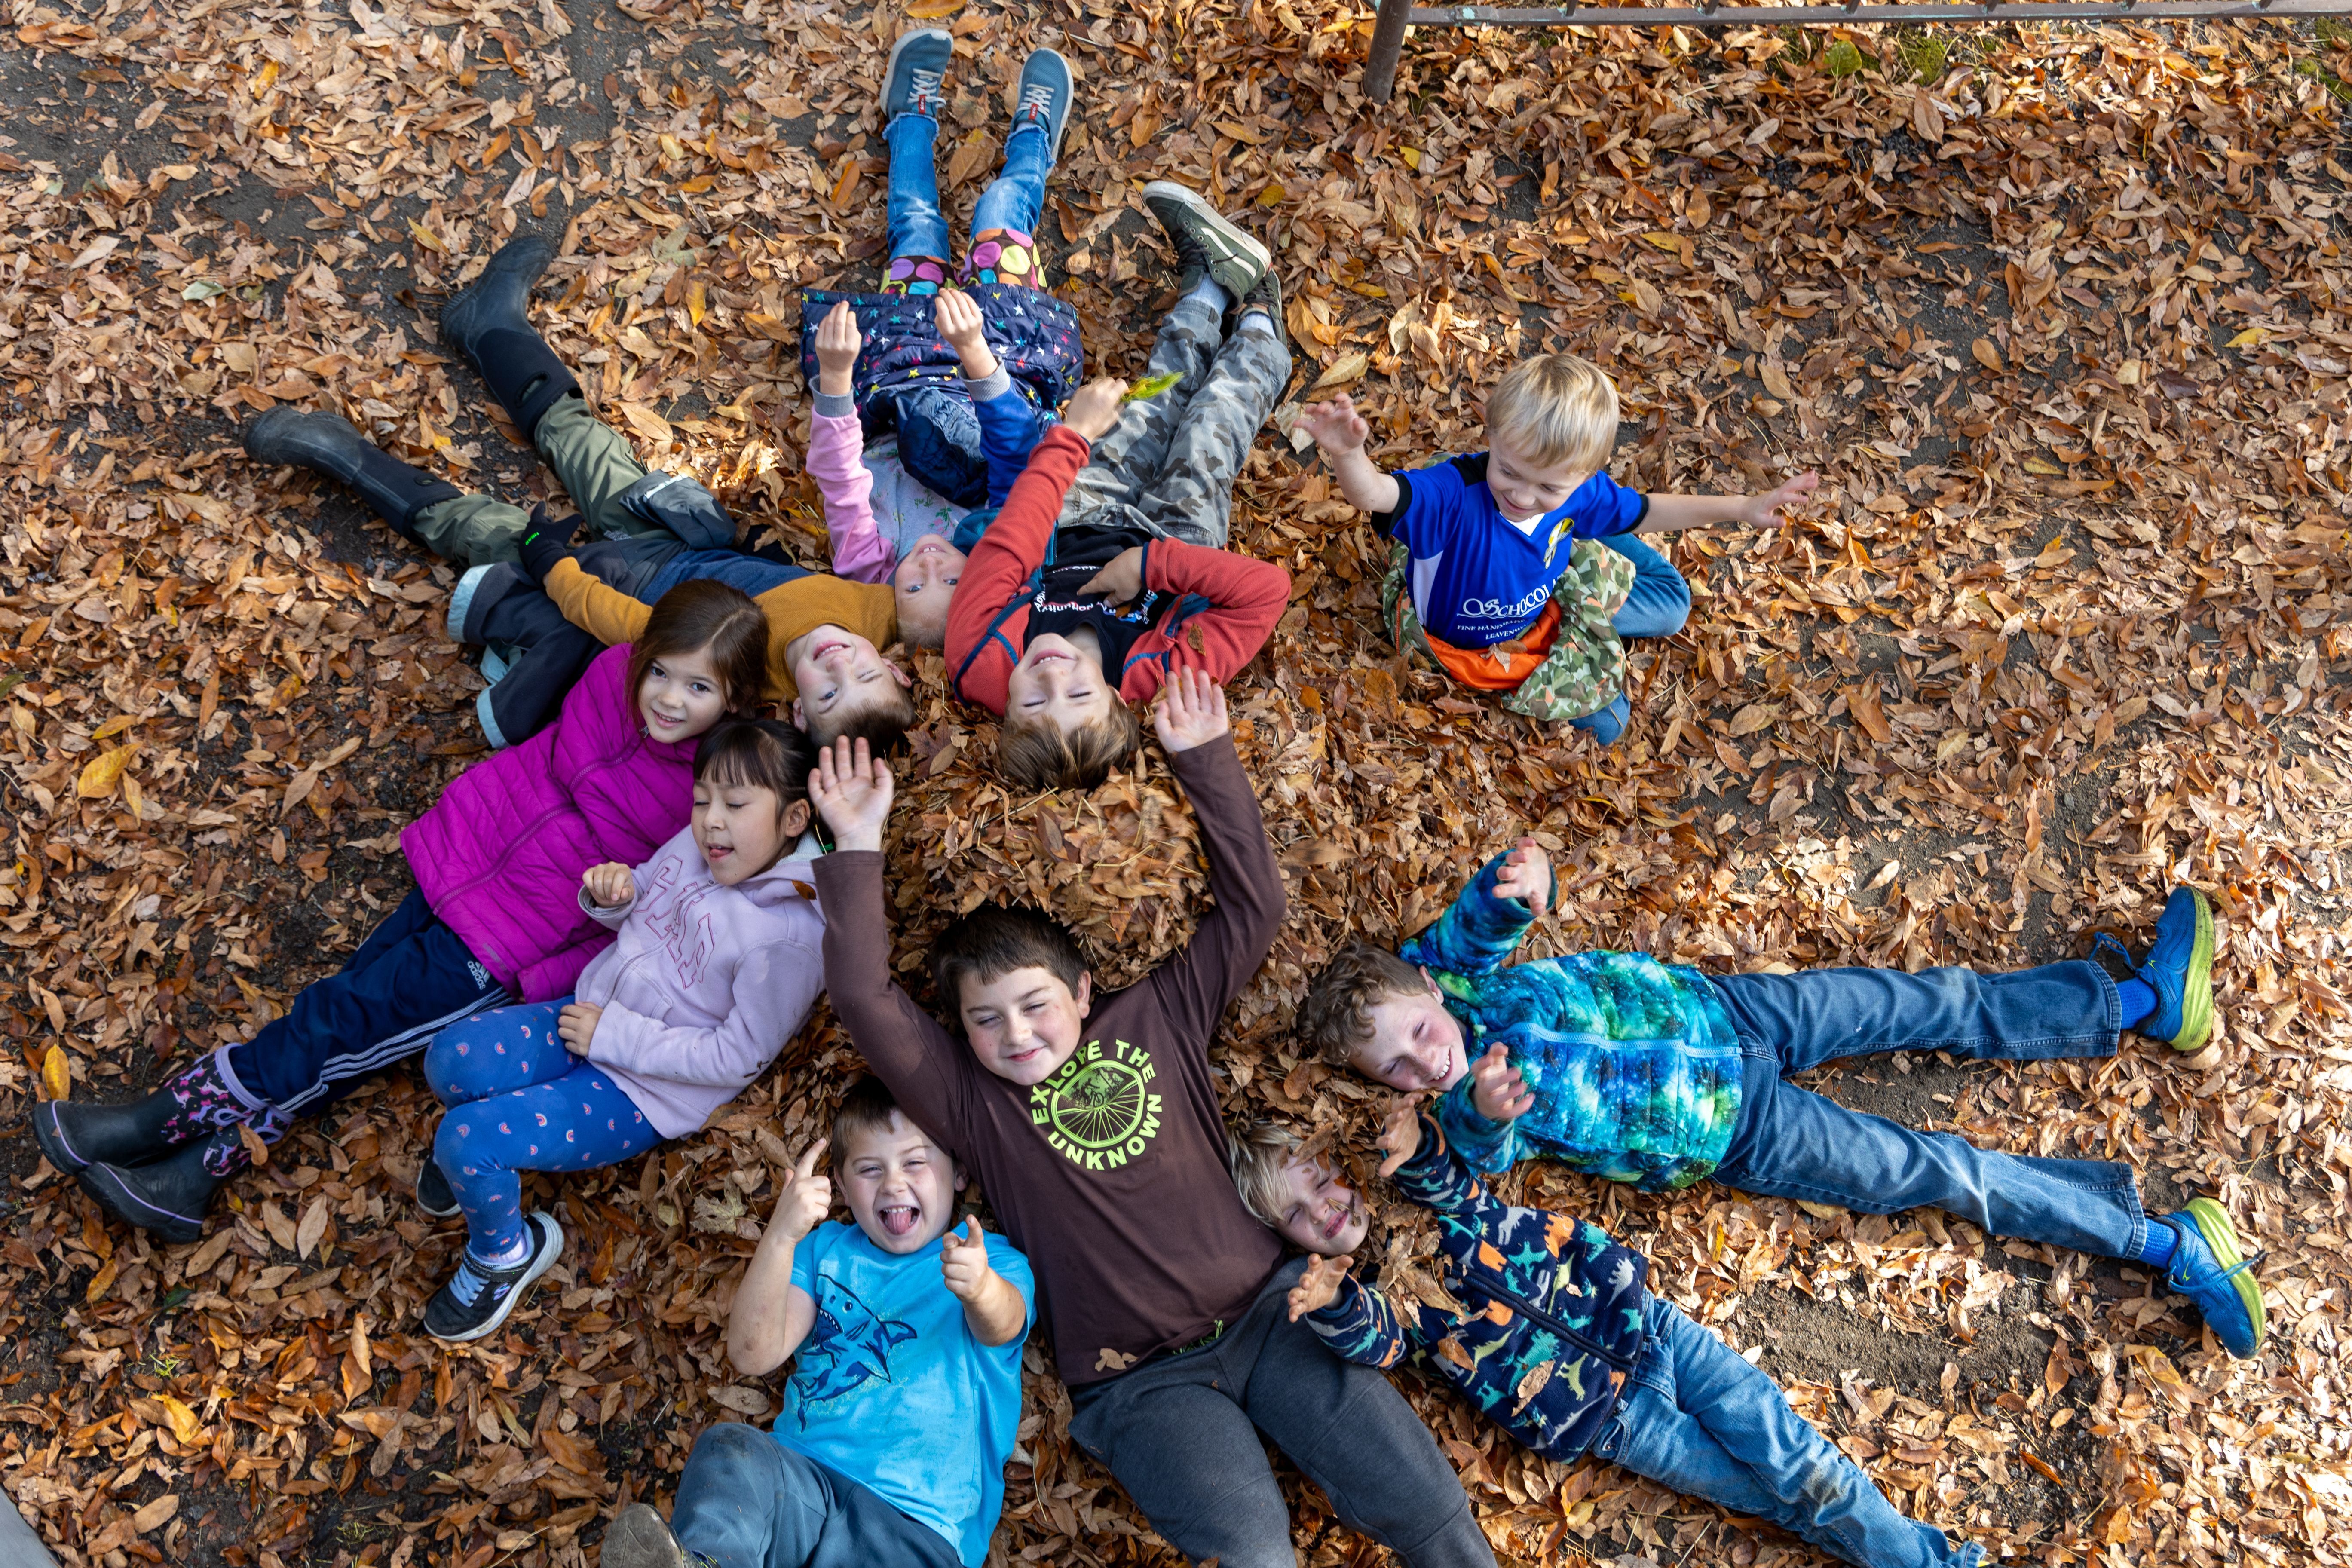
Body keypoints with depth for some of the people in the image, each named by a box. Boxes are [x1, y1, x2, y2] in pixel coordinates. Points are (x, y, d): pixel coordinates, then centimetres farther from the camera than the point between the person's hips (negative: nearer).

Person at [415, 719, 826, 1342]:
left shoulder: (791, 936, -25)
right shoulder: (695, 845, -2)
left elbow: (737, 1056, -21)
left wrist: (616, 1035, -19)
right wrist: (612, 895, -9)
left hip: (644, 1095, -7)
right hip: (591, 1018, 7)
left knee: (468, 1141, -18)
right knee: (452, 1058, -15)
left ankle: (505, 1254, 12)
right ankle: (476, 1157, 17)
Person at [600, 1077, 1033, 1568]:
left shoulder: (994, 1262, 12)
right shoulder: (825, 1248, 21)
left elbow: (1001, 1328, -14)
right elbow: (753, 1356, 5)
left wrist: (981, 1288, -41)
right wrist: (781, 1236, -11)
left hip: (919, 1522, -3)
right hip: (802, 1480, 3)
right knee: (729, 1450, -31)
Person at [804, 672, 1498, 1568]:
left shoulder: (1156, 1020, 9)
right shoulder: (971, 1102, 4)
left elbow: (1252, 907, 6)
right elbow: (864, 1001, -8)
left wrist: (1205, 760, 1)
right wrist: (858, 850, -10)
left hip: (1266, 1314, 2)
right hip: (1140, 1382, -2)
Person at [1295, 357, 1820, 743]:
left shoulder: (1581, 494, -23)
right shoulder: (1457, 492, -41)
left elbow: (1644, 512, -3)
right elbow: (1376, 495, -58)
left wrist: (1741, 508, -4)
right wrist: (1347, 454, -80)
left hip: (1543, 613, 5)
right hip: (1460, 644, -5)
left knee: (1670, 602, 10)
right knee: (1604, 718, -8)